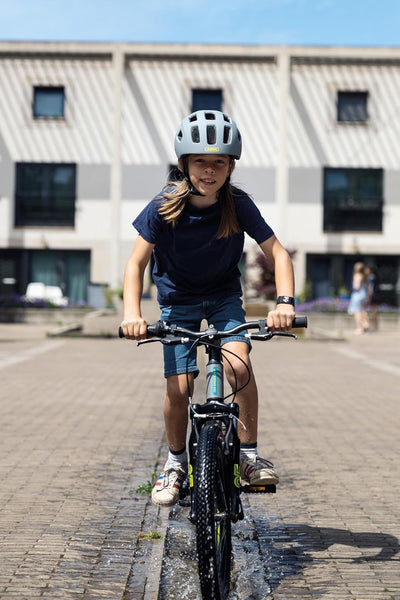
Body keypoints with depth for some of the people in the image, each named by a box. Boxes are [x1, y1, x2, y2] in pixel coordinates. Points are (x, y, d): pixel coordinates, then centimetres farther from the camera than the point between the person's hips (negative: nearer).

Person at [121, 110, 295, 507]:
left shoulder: (239, 205, -18)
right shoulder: (165, 207, -19)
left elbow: (277, 253, -16)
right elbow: (136, 262, -16)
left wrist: (284, 302, -32)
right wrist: (131, 312, -32)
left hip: (224, 297, 0)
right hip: (178, 299, 0)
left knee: (239, 365, -25)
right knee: (178, 388, -10)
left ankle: (249, 454, -7)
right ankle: (176, 461, 16)